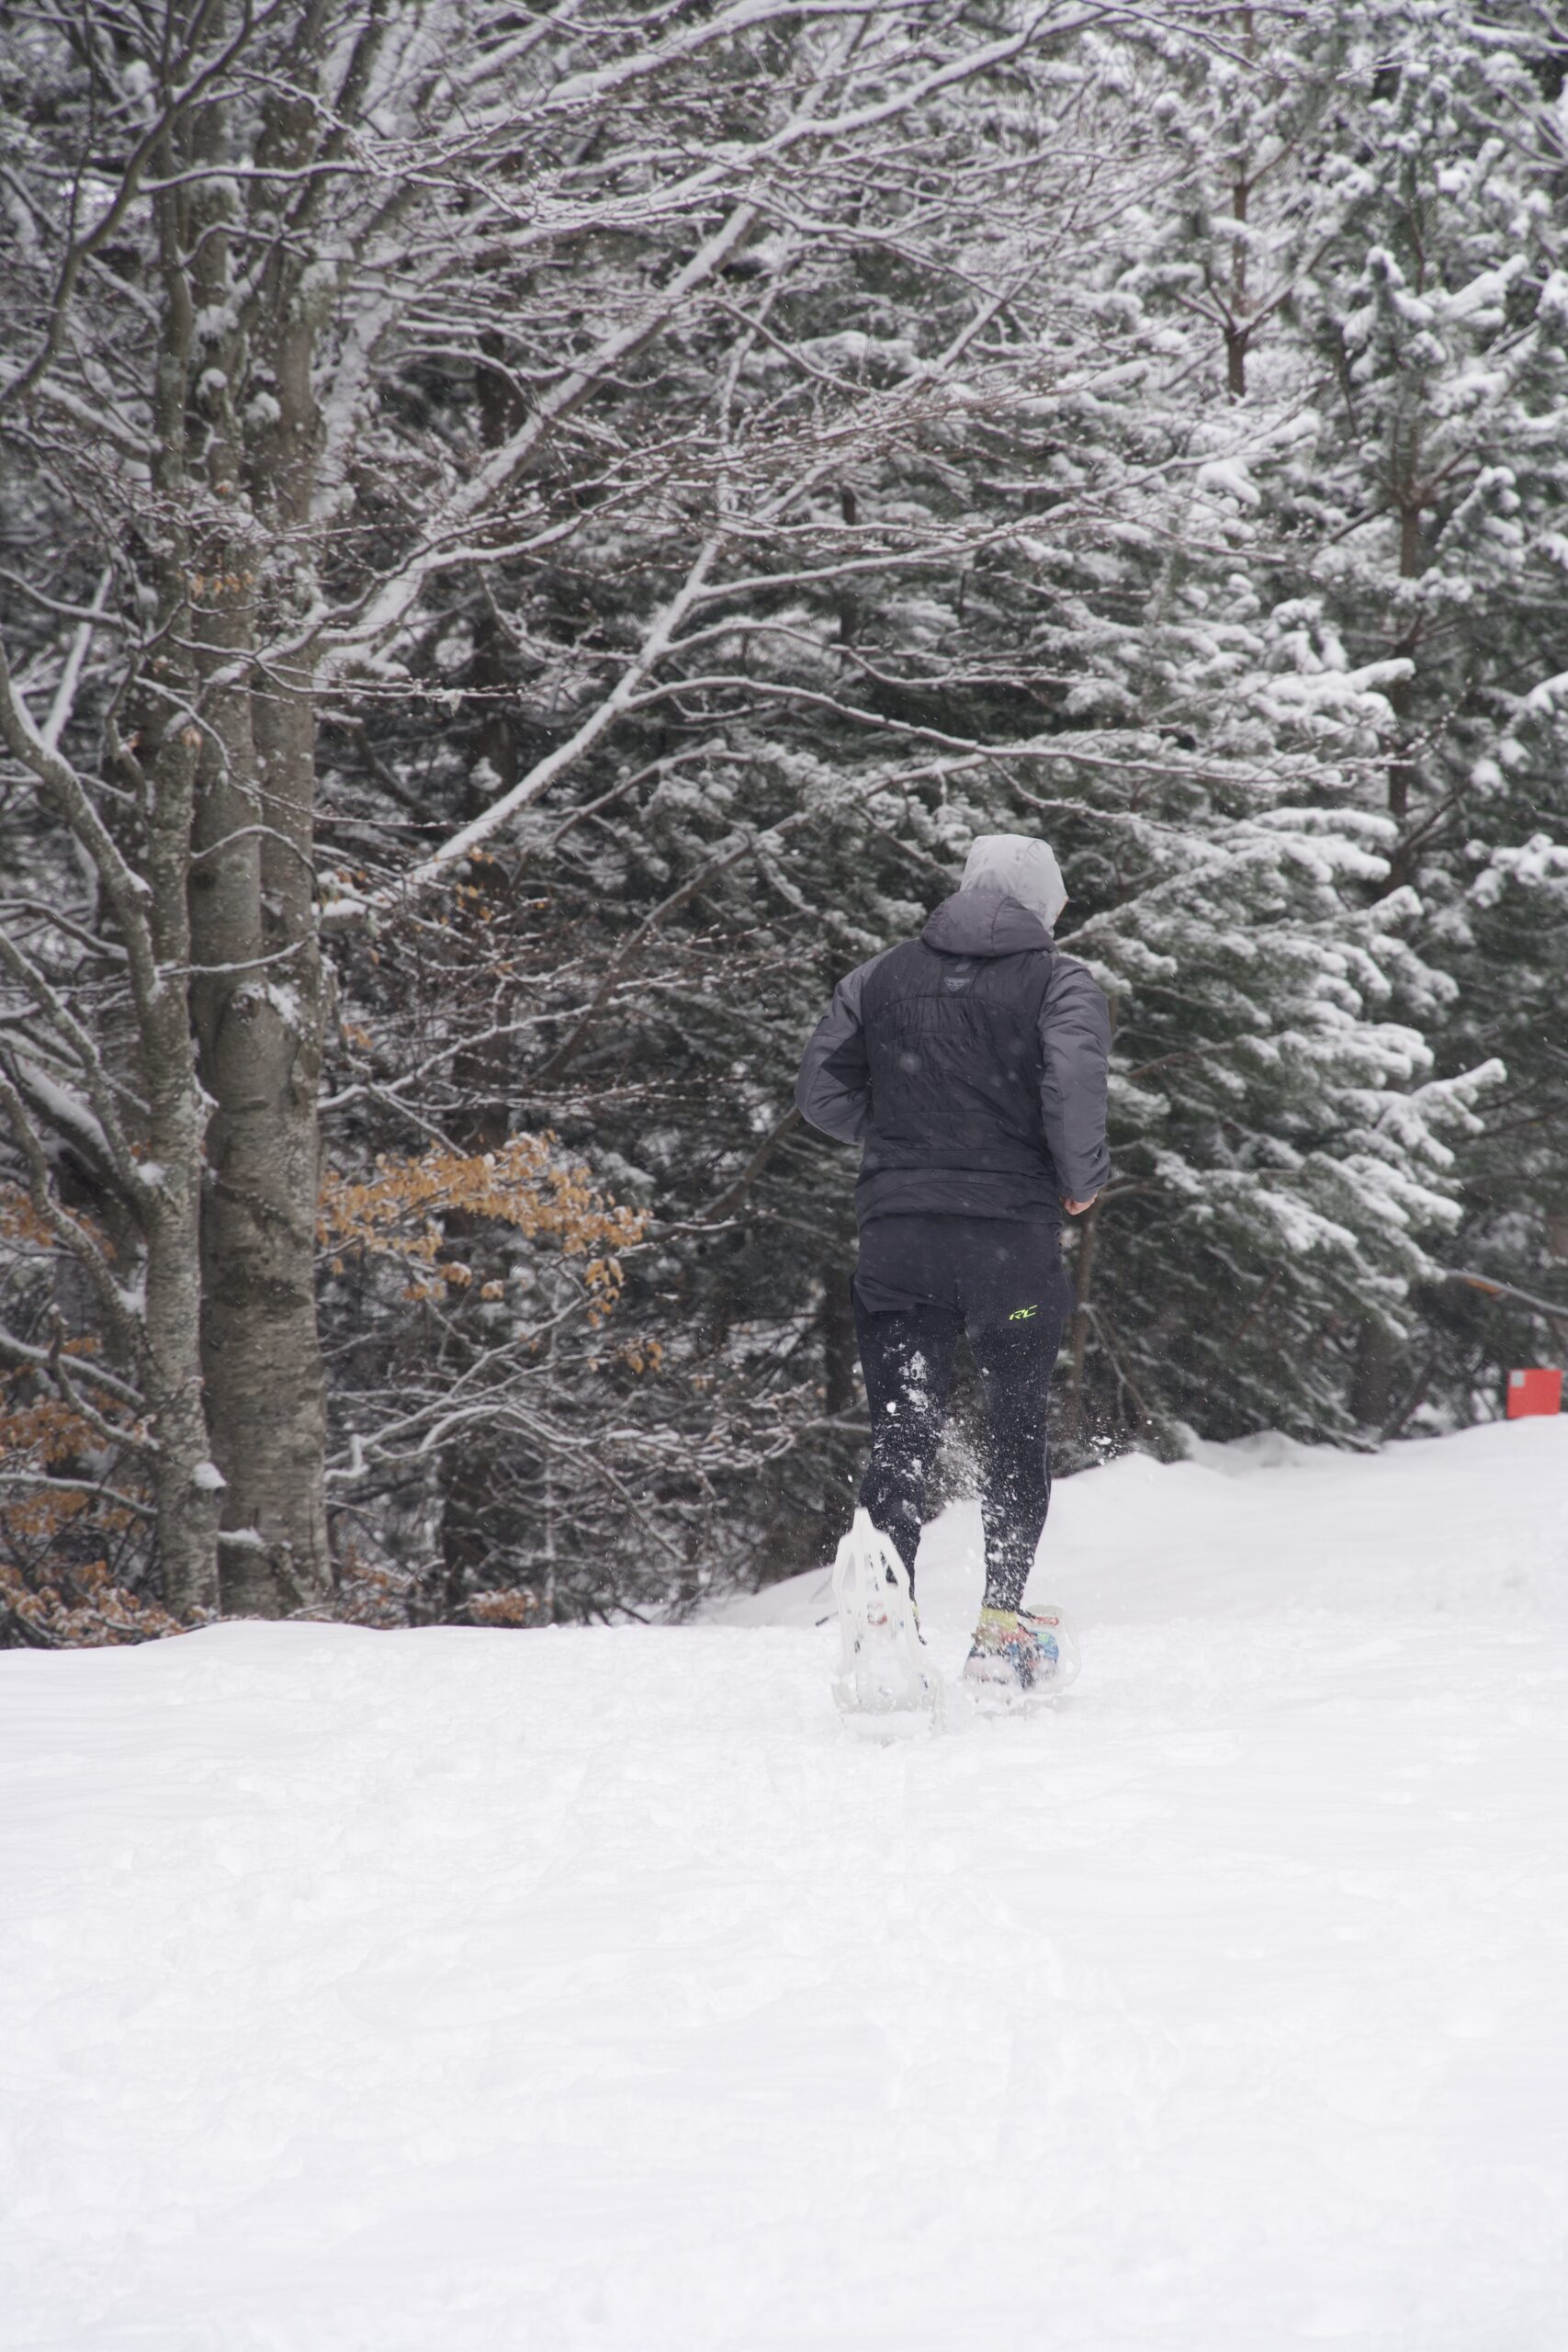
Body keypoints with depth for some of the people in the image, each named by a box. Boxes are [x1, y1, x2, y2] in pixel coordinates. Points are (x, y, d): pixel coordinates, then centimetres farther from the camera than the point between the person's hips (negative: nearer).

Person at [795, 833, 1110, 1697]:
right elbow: (1073, 1098, -18)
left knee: (901, 1438, 4)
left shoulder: (882, 976, 9)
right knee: (1015, 1430, 13)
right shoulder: (1061, 985, -2)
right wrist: (1082, 1182, -1)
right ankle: (1001, 1624, 10)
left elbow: (820, 1091, 7)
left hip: (896, 1234, 2)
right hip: (1012, 1235, -2)